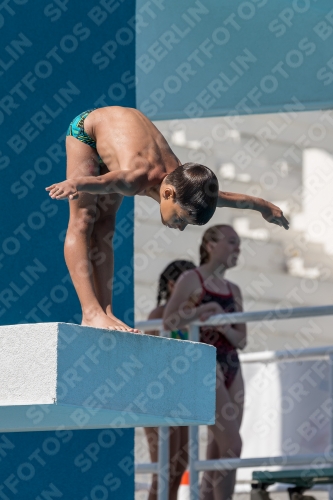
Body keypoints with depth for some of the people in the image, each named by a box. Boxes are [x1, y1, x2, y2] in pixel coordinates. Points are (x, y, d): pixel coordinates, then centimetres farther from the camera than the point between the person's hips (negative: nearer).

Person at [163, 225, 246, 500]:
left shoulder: (234, 290, 17)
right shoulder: (191, 279, 0)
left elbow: (241, 339, 13)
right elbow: (168, 322, -6)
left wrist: (224, 326, -8)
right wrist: (200, 310, -21)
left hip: (231, 368, 7)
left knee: (217, 450, 3)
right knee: (231, 444, -16)